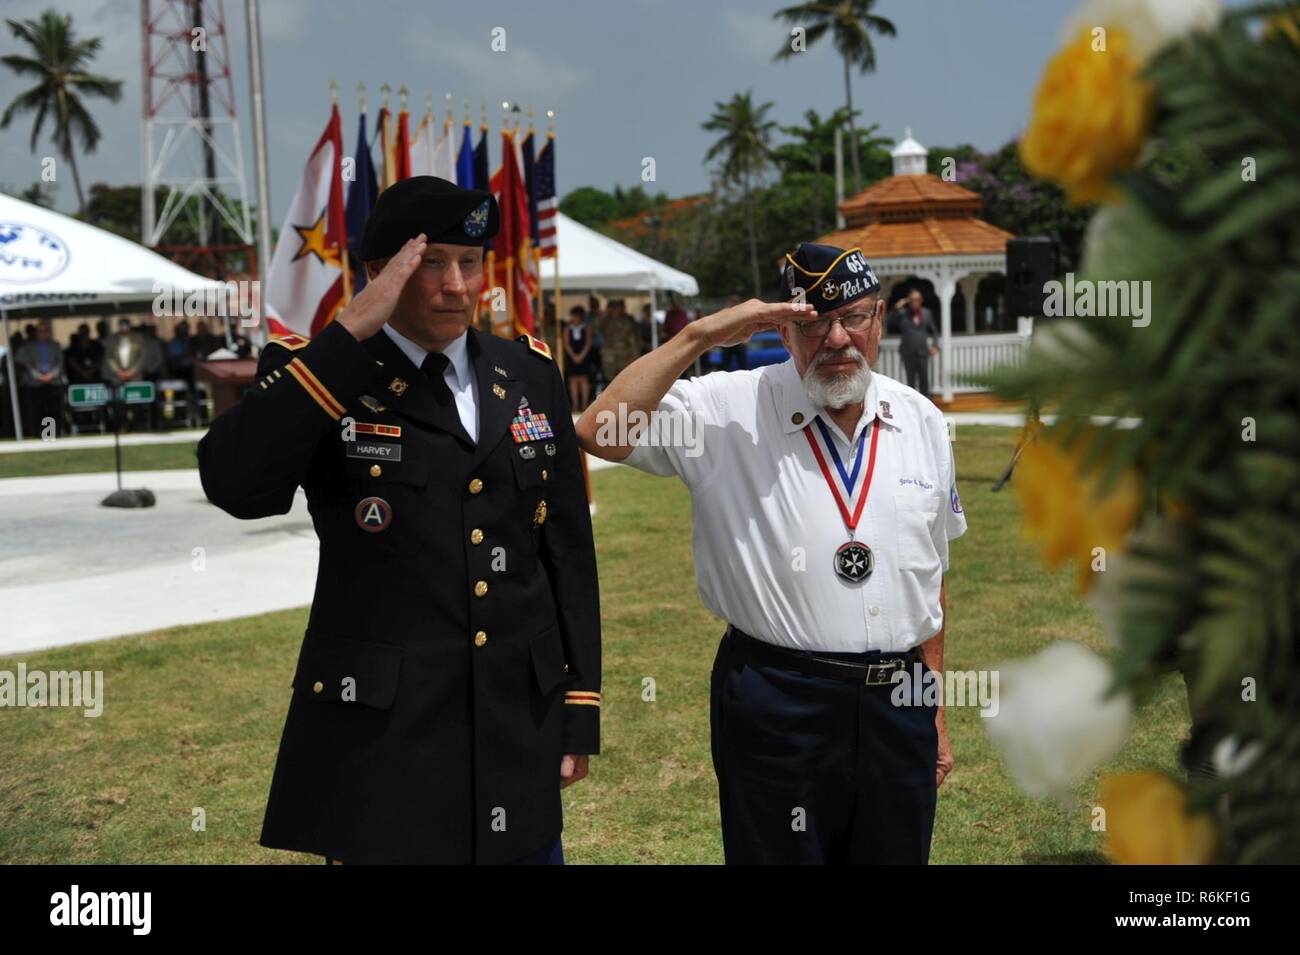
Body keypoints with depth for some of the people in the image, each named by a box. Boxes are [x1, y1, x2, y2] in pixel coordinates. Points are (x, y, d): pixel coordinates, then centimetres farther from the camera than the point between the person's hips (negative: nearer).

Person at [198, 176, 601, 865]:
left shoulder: (528, 372, 8)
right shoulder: (316, 377, -4)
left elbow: (568, 547, 10)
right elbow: (234, 485, -24)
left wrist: (579, 709, 6)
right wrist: (351, 333, -23)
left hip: (523, 723, 4)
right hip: (382, 730, -4)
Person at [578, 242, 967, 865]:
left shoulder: (920, 422, 8)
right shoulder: (730, 411, -6)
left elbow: (931, 575, 14)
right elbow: (600, 434, -21)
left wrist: (933, 705, 16)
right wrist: (700, 336, -20)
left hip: (898, 705, 4)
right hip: (775, 709, -4)